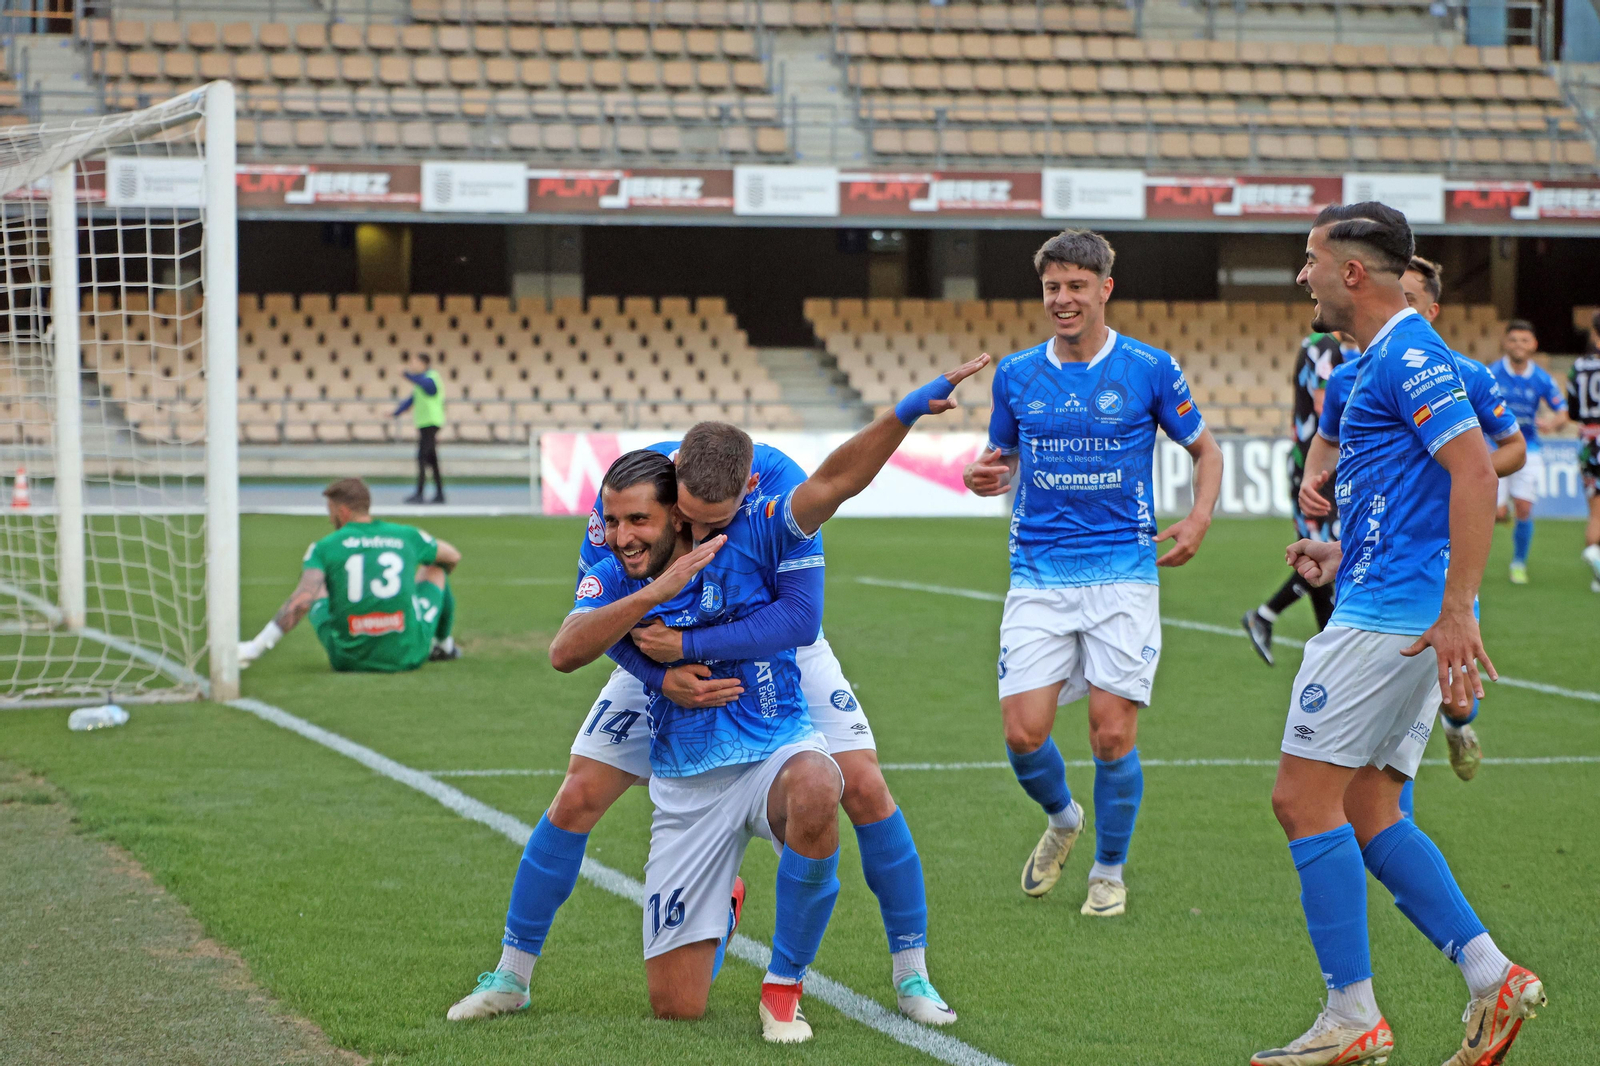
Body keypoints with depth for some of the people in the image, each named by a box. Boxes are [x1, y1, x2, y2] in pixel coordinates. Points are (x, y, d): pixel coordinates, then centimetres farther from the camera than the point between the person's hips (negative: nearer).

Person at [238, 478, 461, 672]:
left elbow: (301, 601, -17)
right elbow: (453, 557, 24)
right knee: (433, 568, 28)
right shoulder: (406, 536, 5)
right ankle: (443, 645, 43)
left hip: (350, 660, -1)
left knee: (315, 585, 28)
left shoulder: (325, 547, -3)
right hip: (408, 656, 1)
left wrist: (254, 648, -14)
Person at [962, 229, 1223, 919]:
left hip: (1123, 572, -2)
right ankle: (1062, 818, 26)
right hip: (1039, 577, 2)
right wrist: (985, 477, -4)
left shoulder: (1150, 369, 0)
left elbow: (1206, 451, 11)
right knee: (1023, 731, -8)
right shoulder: (1015, 374, 7)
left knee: (1112, 732, -7)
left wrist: (1198, 519, -7)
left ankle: (1109, 870, 16)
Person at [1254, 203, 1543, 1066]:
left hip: (1388, 614, -10)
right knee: (1366, 814, 10)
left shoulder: (1409, 355, -13)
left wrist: (1456, 612, -27)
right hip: (1392, 613, 10)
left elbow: (1474, 473, -23)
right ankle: (1492, 979, 7)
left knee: (1304, 798, -7)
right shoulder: (1391, 357, 19)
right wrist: (1343, 556, 20)